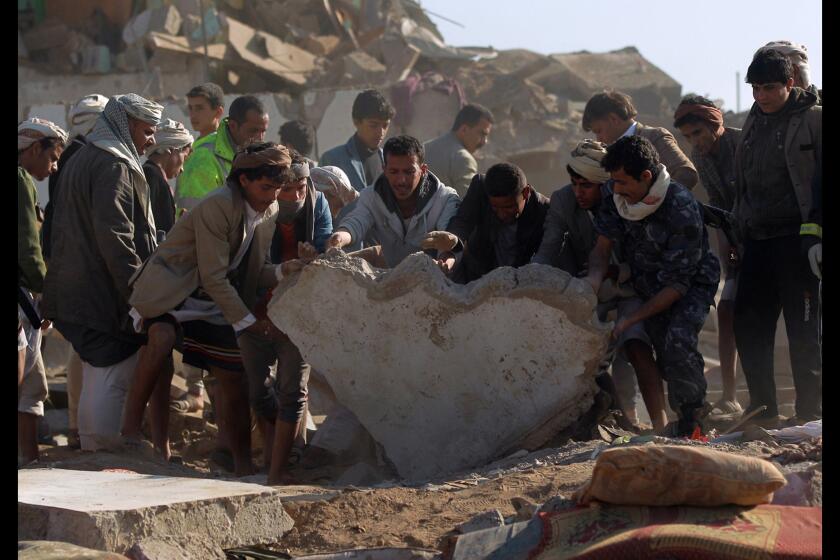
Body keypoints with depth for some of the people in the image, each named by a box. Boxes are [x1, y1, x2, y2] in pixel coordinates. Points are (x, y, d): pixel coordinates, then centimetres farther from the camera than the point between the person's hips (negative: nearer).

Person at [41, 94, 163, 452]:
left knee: (97, 376, 16)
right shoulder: (114, 166, -14)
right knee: (113, 378, -6)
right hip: (107, 296, -10)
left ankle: (90, 449, 21)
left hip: (78, 294, 10)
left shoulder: (80, 161, 19)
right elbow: (114, 236, -22)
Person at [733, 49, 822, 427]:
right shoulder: (754, 121, 16)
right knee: (748, 325, 5)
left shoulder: (812, 119, -4)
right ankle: (762, 410, 14)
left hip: (796, 237, -7)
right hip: (757, 240, 7)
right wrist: (739, 230, 18)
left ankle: (809, 412, 4)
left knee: (802, 329, -3)